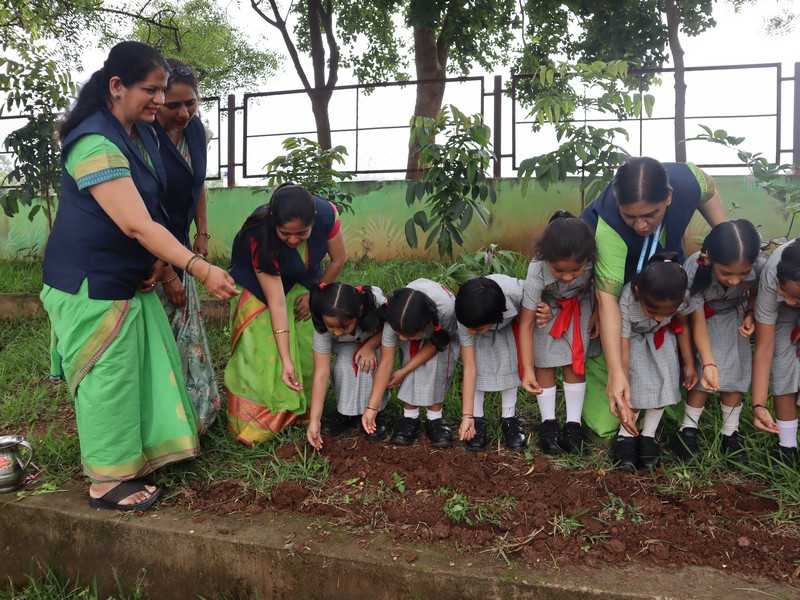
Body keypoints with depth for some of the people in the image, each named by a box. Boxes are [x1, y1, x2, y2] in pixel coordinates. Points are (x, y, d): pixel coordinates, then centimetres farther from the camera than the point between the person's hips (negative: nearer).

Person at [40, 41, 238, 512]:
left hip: (129, 278, 9)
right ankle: (107, 482, 15)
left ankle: (138, 453, 30)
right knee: (108, 379, 0)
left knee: (145, 366, 14)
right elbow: (135, 224, -30)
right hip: (91, 284, -9)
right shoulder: (94, 144, -23)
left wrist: (159, 259, -3)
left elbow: (151, 211, 13)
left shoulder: (144, 133, 6)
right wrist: (201, 269, -35)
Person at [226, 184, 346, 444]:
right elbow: (276, 303, -38)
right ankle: (256, 423, 2)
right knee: (264, 352, -12)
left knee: (307, 346, -3)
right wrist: (285, 360, -39)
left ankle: (302, 412, 14)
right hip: (258, 286, -3)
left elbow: (338, 259, -11)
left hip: (301, 284, 3)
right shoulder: (259, 236, -39)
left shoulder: (326, 214, -32)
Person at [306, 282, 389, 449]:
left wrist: (370, 346, -34)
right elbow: (321, 374, -32)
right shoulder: (323, 326, -34)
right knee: (344, 367, -29)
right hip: (347, 347, 1)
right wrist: (314, 421, -33)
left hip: (377, 340, -1)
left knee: (367, 364, -31)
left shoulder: (375, 301, -39)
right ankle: (346, 413, -5)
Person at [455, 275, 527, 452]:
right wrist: (467, 416, -34)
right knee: (477, 360, -20)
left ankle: (509, 418, -3)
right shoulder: (466, 322, -38)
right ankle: (477, 420, -6)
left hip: (509, 320, 1)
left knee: (510, 361, -18)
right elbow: (469, 368, -34)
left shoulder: (517, 292, -43)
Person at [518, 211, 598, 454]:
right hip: (546, 308, -1)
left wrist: (596, 315, -3)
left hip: (578, 307, 2)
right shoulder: (537, 271, -40)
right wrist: (527, 369, -38)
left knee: (575, 362, -1)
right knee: (544, 362, -3)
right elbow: (526, 323, -35)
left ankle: (573, 424, 9)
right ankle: (548, 423, 10)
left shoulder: (592, 260, -37)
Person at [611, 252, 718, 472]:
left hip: (661, 335, 3)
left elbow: (682, 326, -9)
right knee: (639, 382, -19)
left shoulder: (680, 298, -33)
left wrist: (689, 365, -3)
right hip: (633, 336, -3)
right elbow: (623, 356, -37)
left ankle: (648, 436, 4)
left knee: (666, 380, -12)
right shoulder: (626, 303, -42)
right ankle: (625, 436, 0)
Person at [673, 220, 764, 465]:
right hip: (702, 315, -2)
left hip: (734, 316, 3)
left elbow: (755, 291, -5)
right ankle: (688, 430, 3)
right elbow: (698, 323, -29)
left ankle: (730, 432, 14)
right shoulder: (694, 270, -40)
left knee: (735, 369, -3)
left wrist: (750, 315, -21)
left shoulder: (759, 266, -33)